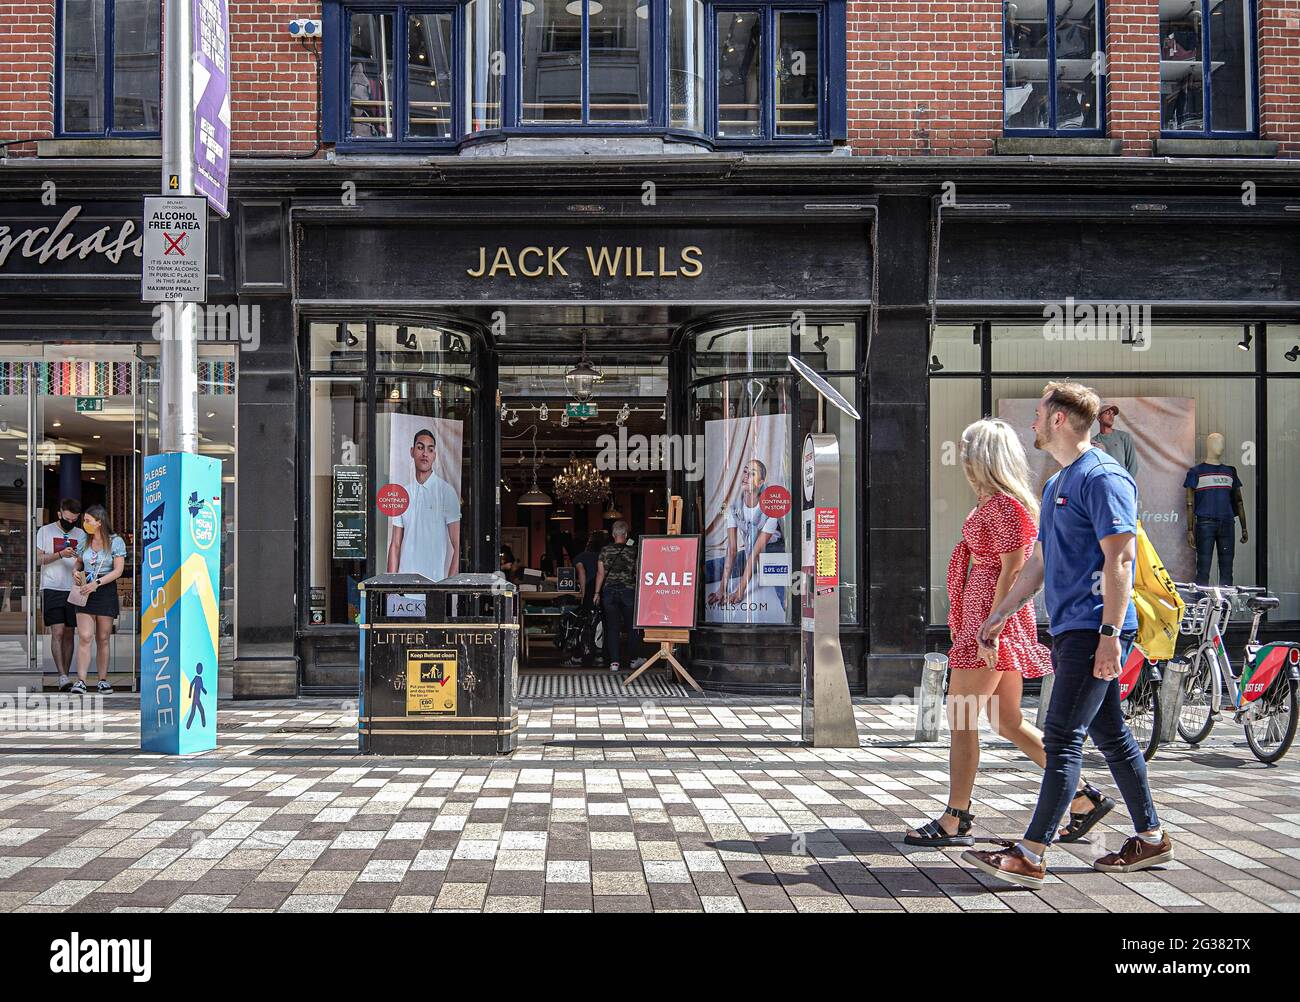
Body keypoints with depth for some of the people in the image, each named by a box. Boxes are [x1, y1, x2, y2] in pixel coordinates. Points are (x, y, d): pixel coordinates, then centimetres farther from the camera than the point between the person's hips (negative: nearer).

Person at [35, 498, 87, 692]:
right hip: (52, 589, -3)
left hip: (73, 589, 3)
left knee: (69, 634, 4)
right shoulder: (45, 531, 6)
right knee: (57, 632, -11)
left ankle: (66, 675, 9)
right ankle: (62, 676, -16)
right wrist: (60, 554, -15)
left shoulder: (80, 534, 14)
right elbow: (39, 559, 0)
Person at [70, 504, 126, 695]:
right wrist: (76, 573, 1)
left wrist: (96, 583, -18)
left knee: (103, 639, 4)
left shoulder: (115, 542, -3)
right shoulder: (83, 543, 10)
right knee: (84, 637, -9)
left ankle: (103, 680, 12)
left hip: (106, 590, -3)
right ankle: (81, 680, -11)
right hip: (86, 592, 3)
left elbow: (118, 570, -9)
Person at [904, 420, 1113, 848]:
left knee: (960, 717, -5)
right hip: (982, 620, 10)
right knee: (1008, 722, 12)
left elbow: (1012, 570, -18)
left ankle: (954, 822, 1)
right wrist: (972, 625, 22)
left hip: (994, 622, -10)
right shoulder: (992, 503, 18)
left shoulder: (1007, 505, -12)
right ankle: (1085, 797, 17)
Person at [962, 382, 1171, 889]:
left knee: (1063, 737, -11)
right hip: (1070, 629, 10)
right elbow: (1039, 562, 25)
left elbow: (1120, 560, -18)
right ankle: (1151, 837, 23)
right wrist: (1001, 613, 22)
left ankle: (1031, 855, -11)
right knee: (1110, 735, 14)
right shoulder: (1056, 484, 19)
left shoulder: (1103, 477, -11)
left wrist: (1110, 633, -23)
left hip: (1093, 630, -10)